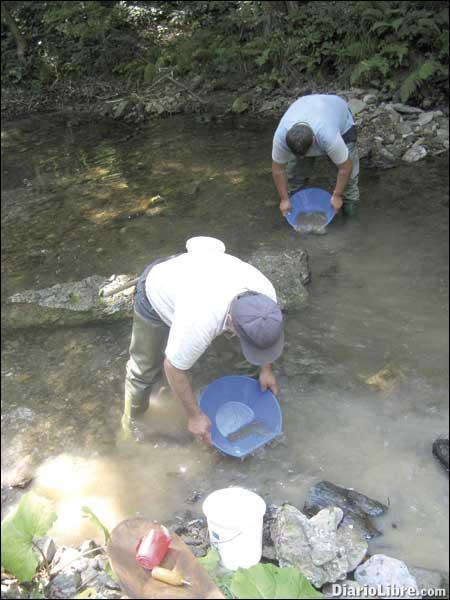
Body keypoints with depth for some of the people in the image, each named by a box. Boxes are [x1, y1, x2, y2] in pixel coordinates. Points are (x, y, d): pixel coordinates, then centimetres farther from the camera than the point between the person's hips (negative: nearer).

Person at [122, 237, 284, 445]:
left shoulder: (265, 292, -29)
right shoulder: (200, 320, -46)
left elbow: (266, 332, -4)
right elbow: (173, 368, -28)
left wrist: (266, 370, 5)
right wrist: (195, 416, -17)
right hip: (156, 292, -5)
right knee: (145, 368, 2)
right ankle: (132, 420, 28)